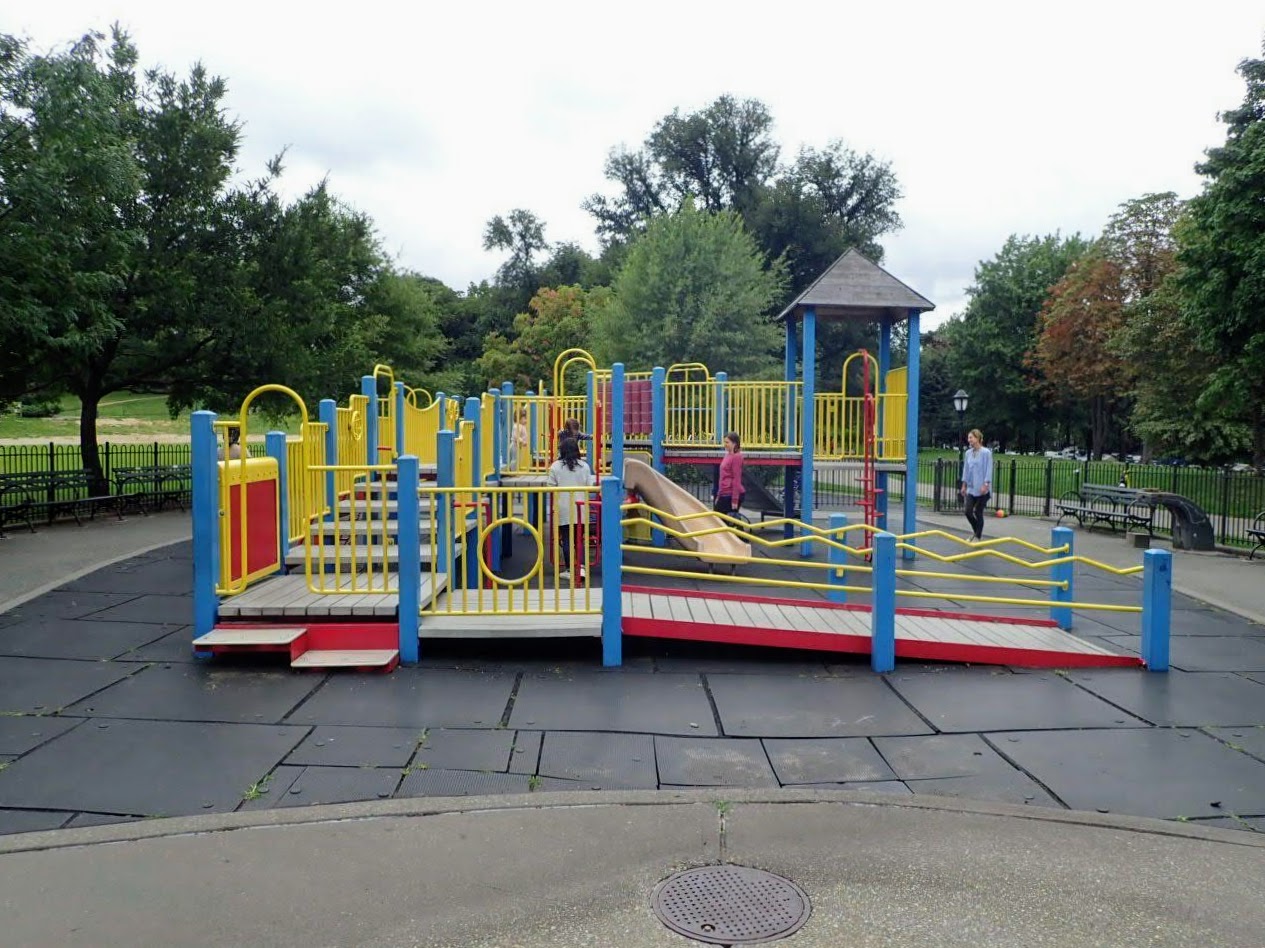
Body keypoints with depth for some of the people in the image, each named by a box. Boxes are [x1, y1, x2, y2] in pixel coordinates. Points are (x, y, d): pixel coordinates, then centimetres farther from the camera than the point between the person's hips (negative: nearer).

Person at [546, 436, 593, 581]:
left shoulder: (556, 466, -4)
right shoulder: (584, 465, 2)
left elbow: (551, 487, -4)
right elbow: (589, 487, 4)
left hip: (563, 509, -2)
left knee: (566, 539, 4)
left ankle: (569, 570, 7)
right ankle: (580, 567, -1)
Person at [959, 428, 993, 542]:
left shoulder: (986, 453, -10)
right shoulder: (968, 453, 8)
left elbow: (989, 470, -12)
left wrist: (985, 485, -18)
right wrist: (964, 486, 13)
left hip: (982, 489, -5)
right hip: (971, 488, 5)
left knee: (978, 513, 0)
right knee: (968, 512, 0)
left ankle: (978, 537, 14)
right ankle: (977, 532, 24)